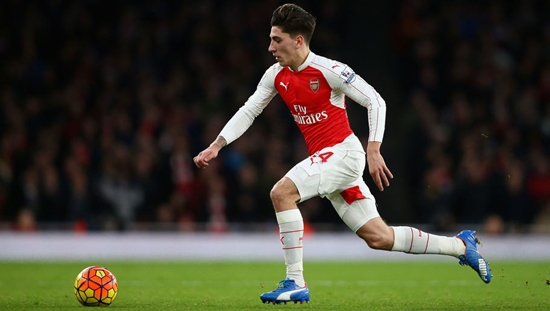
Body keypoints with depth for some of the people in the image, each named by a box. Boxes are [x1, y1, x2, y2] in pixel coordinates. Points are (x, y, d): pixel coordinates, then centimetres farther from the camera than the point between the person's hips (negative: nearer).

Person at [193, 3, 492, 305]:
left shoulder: (329, 70, -15)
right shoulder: (276, 75, 5)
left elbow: (375, 101, -13)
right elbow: (247, 111, 11)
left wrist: (373, 151, -20)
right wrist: (216, 145, -1)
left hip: (342, 152, -7)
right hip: (324, 160, 7)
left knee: (281, 192, -24)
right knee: (378, 237, 7)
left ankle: (295, 283, -19)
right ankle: (461, 245, 22)